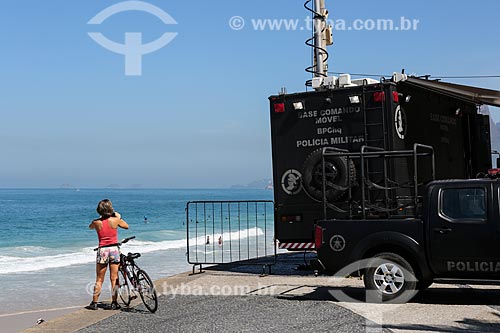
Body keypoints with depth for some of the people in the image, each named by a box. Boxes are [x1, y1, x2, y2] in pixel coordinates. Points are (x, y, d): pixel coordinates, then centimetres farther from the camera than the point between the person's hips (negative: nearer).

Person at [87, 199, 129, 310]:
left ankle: (94, 303, 12)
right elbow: (126, 226, 12)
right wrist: (119, 217, 24)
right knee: (114, 278, 6)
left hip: (102, 250, 1)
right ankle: (114, 303, 9)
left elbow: (90, 226, 21)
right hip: (114, 249, 0)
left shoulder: (96, 222, -4)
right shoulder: (115, 220, -6)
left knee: (99, 279, 9)